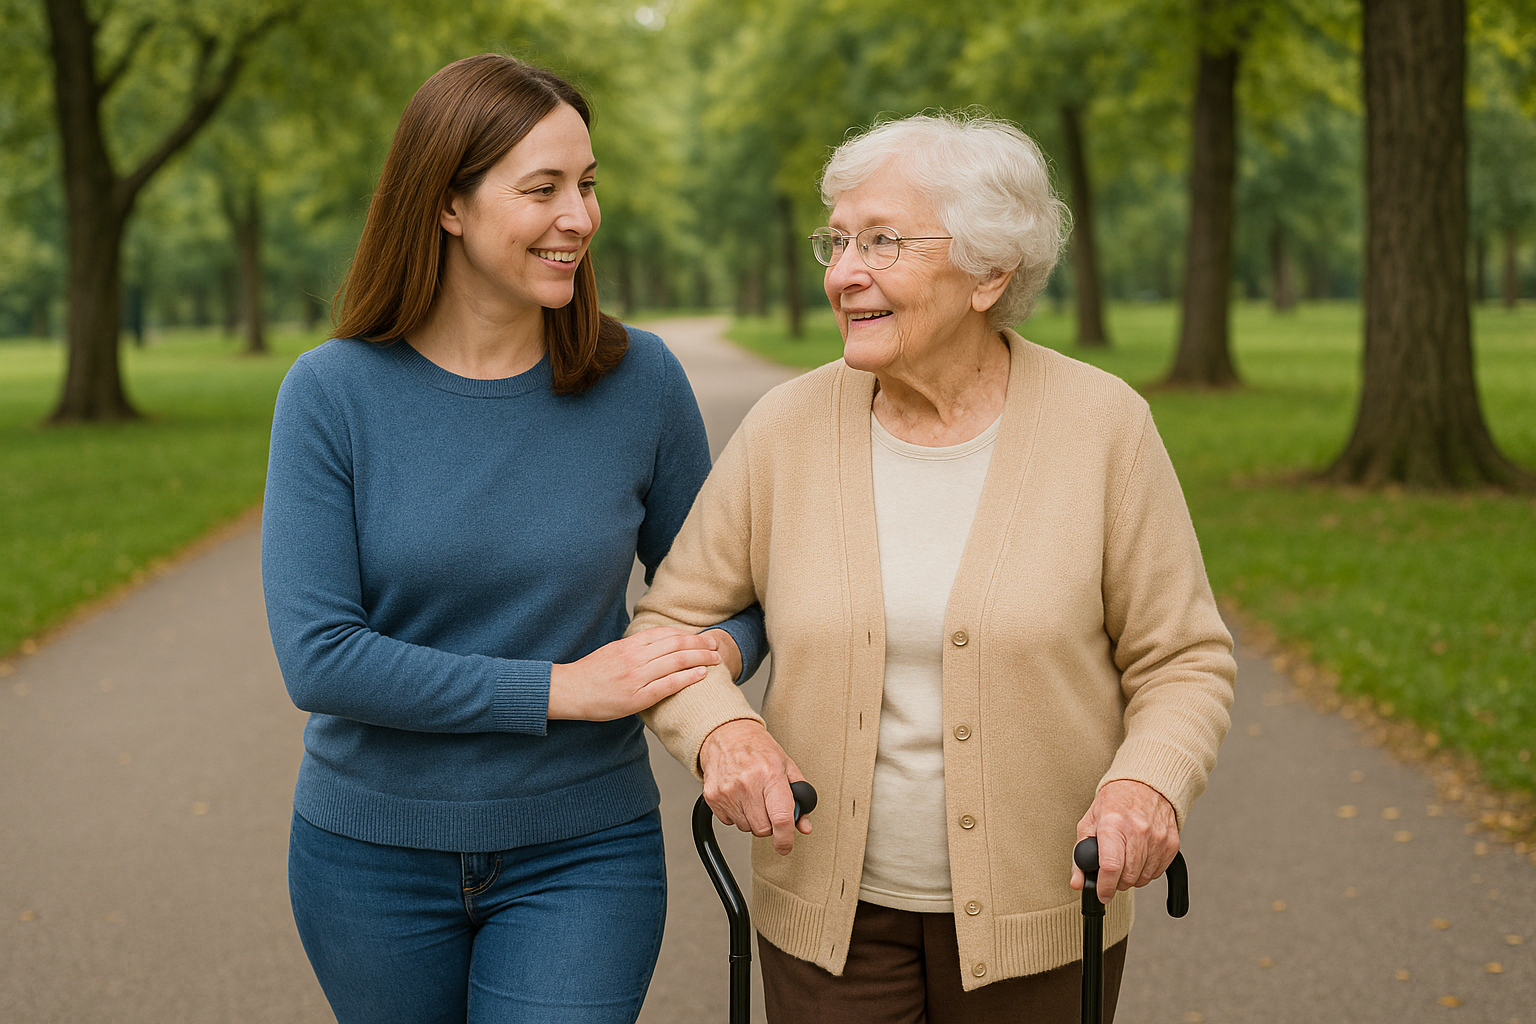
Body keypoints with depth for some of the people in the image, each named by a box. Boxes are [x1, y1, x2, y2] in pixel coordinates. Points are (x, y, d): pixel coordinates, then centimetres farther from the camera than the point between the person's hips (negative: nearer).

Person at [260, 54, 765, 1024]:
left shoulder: (639, 380, -7)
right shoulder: (333, 392, -11)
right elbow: (318, 657, -17)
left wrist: (719, 656, -19)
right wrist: (563, 688, -21)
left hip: (580, 852, 0)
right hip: (373, 855, 1)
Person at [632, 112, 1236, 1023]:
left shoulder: (1103, 427, -10)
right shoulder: (788, 429, -6)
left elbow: (1183, 663, -5)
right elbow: (672, 628, 1)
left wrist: (1150, 784, -25)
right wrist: (722, 729, -19)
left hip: (1037, 919, -1)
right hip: (833, 911, 1)